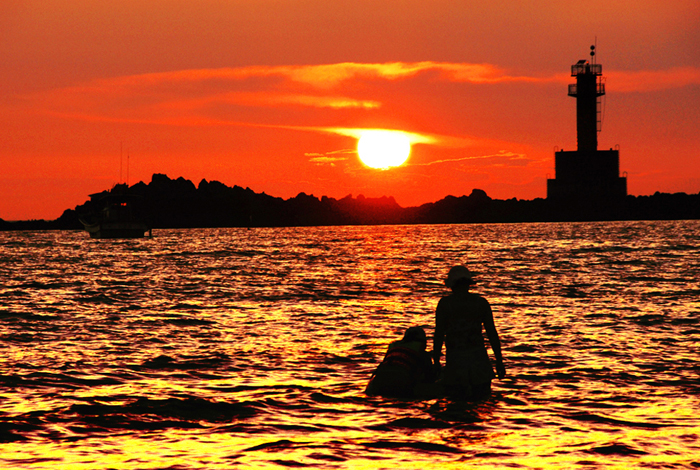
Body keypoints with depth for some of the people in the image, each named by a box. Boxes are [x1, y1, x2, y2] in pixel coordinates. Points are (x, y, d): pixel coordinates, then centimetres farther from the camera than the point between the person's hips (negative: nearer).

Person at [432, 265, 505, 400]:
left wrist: (436, 363, 0)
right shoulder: (481, 302, 4)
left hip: (454, 358, -2)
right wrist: (499, 361, 9)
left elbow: (439, 335, -5)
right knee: (480, 396, 13)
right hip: (478, 357, 2)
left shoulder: (445, 303, -2)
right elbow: (492, 334, 3)